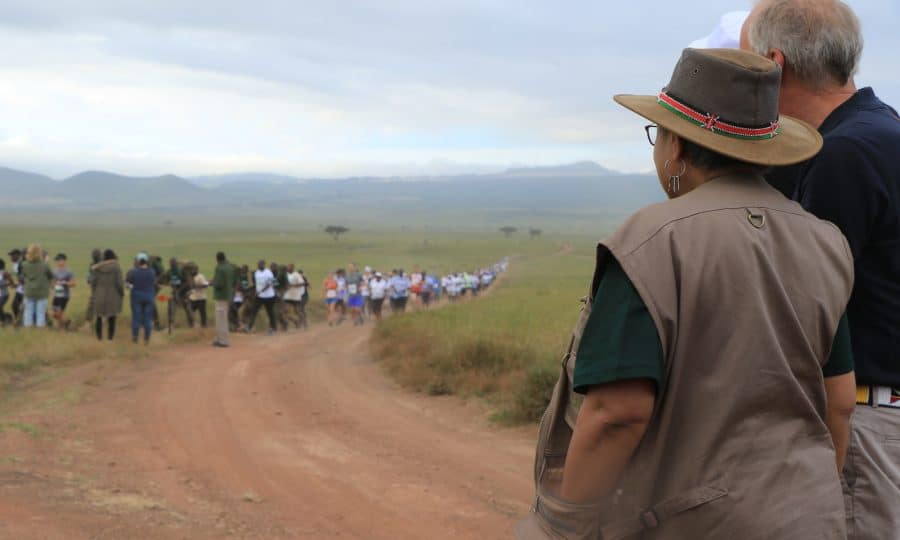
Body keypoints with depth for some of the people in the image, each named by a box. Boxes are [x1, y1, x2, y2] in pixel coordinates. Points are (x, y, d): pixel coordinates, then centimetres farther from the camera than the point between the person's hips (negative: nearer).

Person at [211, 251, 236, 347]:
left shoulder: (220, 268, -18)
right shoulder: (231, 267, 7)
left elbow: (219, 284, -23)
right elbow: (235, 282, 13)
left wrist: (213, 282, -5)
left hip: (221, 296, -9)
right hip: (228, 295, 9)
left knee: (221, 319, -3)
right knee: (223, 318, 18)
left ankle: (223, 341, -2)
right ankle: (220, 338, 26)